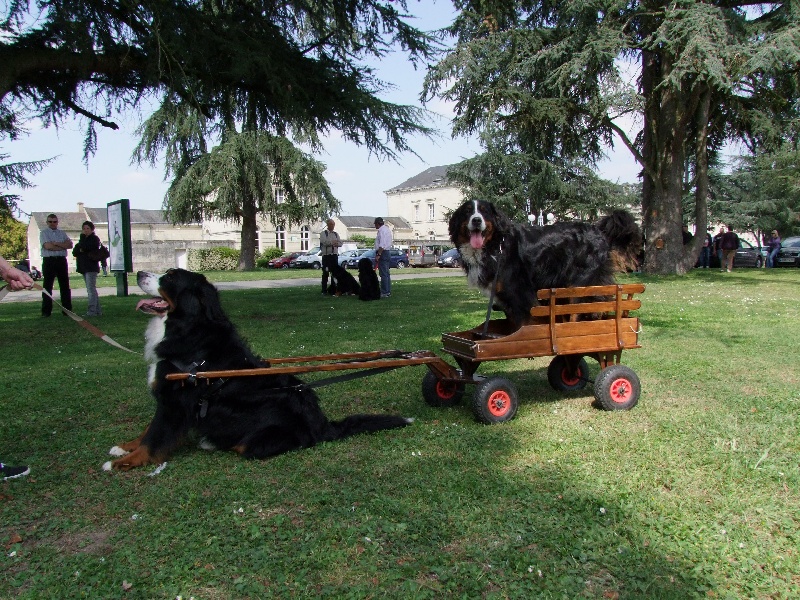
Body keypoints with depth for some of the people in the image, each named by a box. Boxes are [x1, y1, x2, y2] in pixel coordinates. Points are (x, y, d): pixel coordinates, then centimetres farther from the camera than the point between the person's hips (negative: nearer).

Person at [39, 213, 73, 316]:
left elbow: (70, 244, 1)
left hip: (61, 260, 4)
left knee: (65, 286, 4)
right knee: (47, 286, -1)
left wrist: (57, 243, -11)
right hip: (49, 260, -4)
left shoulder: (62, 233, 16)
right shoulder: (44, 233, 3)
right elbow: (47, 246, -13)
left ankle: (67, 309, 9)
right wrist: (63, 246, -5)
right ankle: (46, 311, 2)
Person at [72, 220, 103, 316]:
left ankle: (92, 311, -15)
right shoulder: (84, 239, 20)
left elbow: (85, 246, -19)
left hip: (91, 267, -9)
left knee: (91, 289, -12)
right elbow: (74, 252, 12)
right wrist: (80, 250, -8)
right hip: (84, 268, 9)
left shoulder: (95, 239, -4)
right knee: (91, 290, 10)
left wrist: (82, 236, -7)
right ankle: (97, 311, 14)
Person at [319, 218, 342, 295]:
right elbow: (324, 242, -15)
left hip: (334, 255, 4)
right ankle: (324, 290, 0)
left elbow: (340, 243, 6)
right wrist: (333, 242, -11)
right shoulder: (323, 233, 1)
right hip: (326, 256, -4)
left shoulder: (336, 234, 15)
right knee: (325, 273, -4)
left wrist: (335, 243, -14)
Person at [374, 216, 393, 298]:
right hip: (387, 252, 11)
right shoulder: (387, 228, 18)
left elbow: (382, 244, -23)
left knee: (383, 273, -10)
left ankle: (384, 292, -10)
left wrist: (378, 254, -24)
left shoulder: (382, 230, -14)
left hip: (382, 252, -11)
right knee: (386, 273, 13)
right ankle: (388, 291, 16)